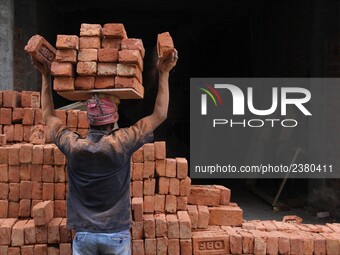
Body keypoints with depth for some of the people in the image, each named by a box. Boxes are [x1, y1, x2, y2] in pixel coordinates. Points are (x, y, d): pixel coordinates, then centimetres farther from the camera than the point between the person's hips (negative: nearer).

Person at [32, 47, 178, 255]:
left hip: (83, 234, 2)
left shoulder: (73, 146, -8)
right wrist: (164, 74, -3)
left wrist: (46, 76, 14)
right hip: (116, 233, -2)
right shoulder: (121, 143, -16)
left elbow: (49, 116, 11)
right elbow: (160, 115, -7)